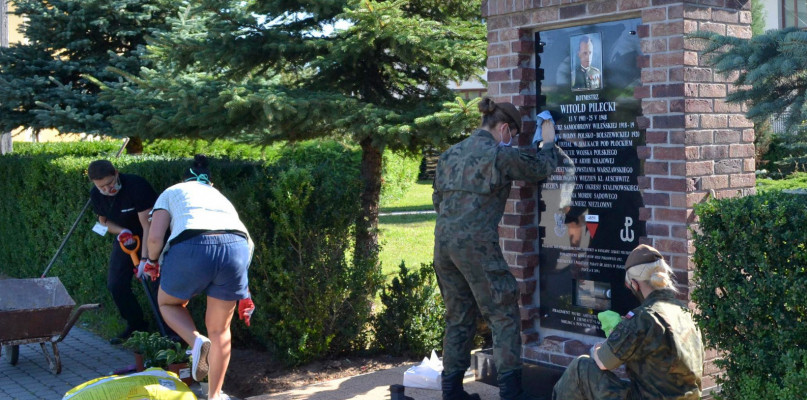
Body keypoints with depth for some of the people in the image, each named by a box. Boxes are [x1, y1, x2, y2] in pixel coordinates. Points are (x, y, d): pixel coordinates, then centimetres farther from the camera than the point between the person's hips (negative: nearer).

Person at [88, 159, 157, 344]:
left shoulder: (137, 186, -30)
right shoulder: (96, 194, -8)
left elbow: (148, 226, -30)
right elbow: (103, 221, 7)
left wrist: (144, 258, -35)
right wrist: (122, 232, -16)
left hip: (152, 238, -6)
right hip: (126, 237, 7)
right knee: (116, 284, 2)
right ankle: (136, 325, 20)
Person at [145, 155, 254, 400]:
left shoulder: (172, 192, 26)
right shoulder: (220, 196, 37)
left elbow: (155, 237, 9)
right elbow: (247, 241, 29)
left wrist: (152, 262, 30)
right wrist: (244, 293, 34)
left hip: (193, 247, -3)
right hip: (237, 248, 3)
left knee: (168, 302, 27)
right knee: (219, 329, 20)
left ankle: (197, 341, 2)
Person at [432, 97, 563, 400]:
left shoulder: (450, 154, 14)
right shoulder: (499, 155, -6)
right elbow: (541, 168, 8)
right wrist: (549, 142, 24)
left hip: (443, 242, 7)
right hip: (476, 244, -7)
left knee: (459, 316, 16)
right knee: (504, 315, 3)